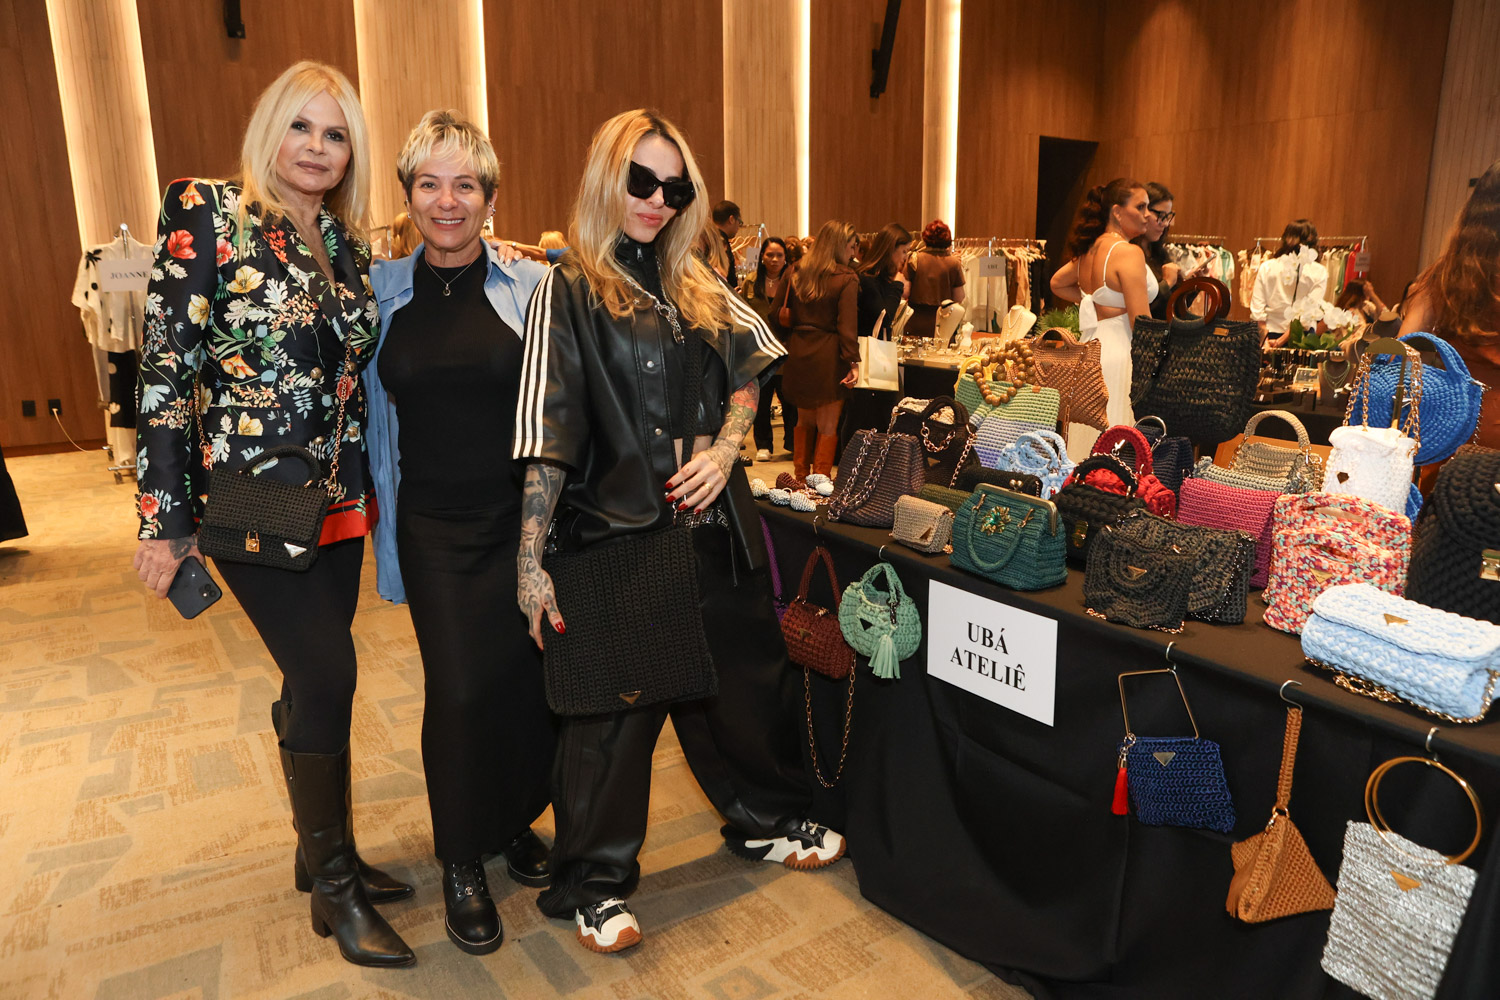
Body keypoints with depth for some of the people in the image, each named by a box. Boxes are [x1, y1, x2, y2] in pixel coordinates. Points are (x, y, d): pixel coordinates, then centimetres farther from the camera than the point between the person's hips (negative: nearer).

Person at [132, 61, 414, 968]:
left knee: (314, 678, 14)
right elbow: (167, 365, -11)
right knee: (328, 675, -8)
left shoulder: (347, 244, 10)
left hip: (338, 498, 6)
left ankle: (324, 851, 32)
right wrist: (167, 517, -13)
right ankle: (335, 888, 12)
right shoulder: (208, 215, -7)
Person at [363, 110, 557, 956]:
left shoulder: (533, 285, -1)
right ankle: (463, 863, 21)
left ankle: (515, 821, 33)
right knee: (460, 690, -2)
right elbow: (376, 417, 13)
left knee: (530, 680, 3)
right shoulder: (382, 291, 6)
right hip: (435, 529, 1)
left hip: (523, 518, -1)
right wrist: (383, 522, 11)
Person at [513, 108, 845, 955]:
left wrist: (724, 450, -6)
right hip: (615, 534, -6)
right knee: (615, 707, 3)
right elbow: (549, 435, -13)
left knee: (745, 673, 17)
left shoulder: (697, 288, 10)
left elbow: (749, 373, 14)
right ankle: (596, 883, 23)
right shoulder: (570, 292, -6)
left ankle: (768, 820, 41)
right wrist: (531, 563, -17)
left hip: (707, 526, 6)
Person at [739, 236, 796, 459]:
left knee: (790, 399, 2)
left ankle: (793, 443, 16)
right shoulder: (750, 284, 7)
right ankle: (763, 445, 17)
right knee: (761, 400, 6)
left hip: (786, 353, -1)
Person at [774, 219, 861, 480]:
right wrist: (853, 361, -18)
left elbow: (780, 312, 12)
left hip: (798, 351, 5)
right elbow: (847, 324, -17)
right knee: (827, 426, 3)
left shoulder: (797, 273, 6)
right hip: (829, 357, -5)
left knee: (804, 420, 18)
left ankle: (800, 477, 24)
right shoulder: (847, 279, -10)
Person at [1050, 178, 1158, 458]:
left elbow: (1057, 283, 30)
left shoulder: (1090, 249, 10)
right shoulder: (1128, 252, -13)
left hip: (1091, 348, 9)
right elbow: (1141, 323, -16)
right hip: (1120, 354, -9)